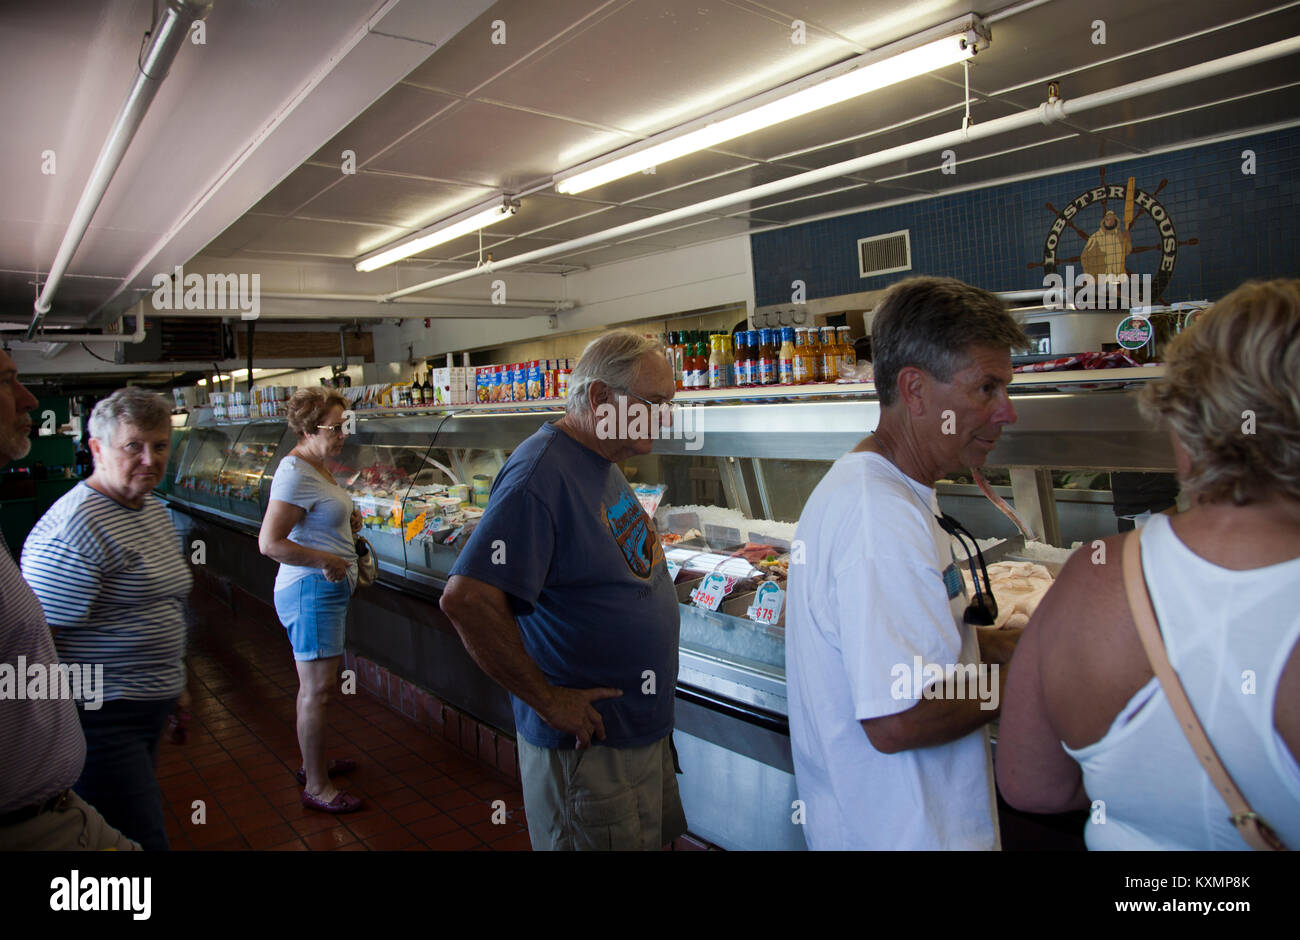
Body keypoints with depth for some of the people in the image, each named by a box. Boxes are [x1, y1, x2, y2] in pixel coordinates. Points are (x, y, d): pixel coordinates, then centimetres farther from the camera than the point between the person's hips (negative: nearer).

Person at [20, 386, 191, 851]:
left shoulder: (154, 510, 9)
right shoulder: (76, 527, -22)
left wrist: (172, 686, 24)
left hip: (146, 711, 9)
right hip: (102, 721, -9)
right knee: (142, 840, -2)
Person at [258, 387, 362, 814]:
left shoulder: (317, 466, 12)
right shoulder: (295, 474, -20)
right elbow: (270, 543, -25)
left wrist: (349, 520, 8)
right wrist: (326, 561, -21)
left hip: (328, 588, 11)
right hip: (312, 590, -11)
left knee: (313, 685, 21)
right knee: (317, 689, -1)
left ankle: (313, 763, 36)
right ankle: (317, 787, 11)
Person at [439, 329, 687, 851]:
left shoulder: (604, 465, 7)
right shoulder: (542, 471, -24)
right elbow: (466, 598, -32)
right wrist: (547, 700, -24)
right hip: (588, 745, -9)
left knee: (656, 836, 24)